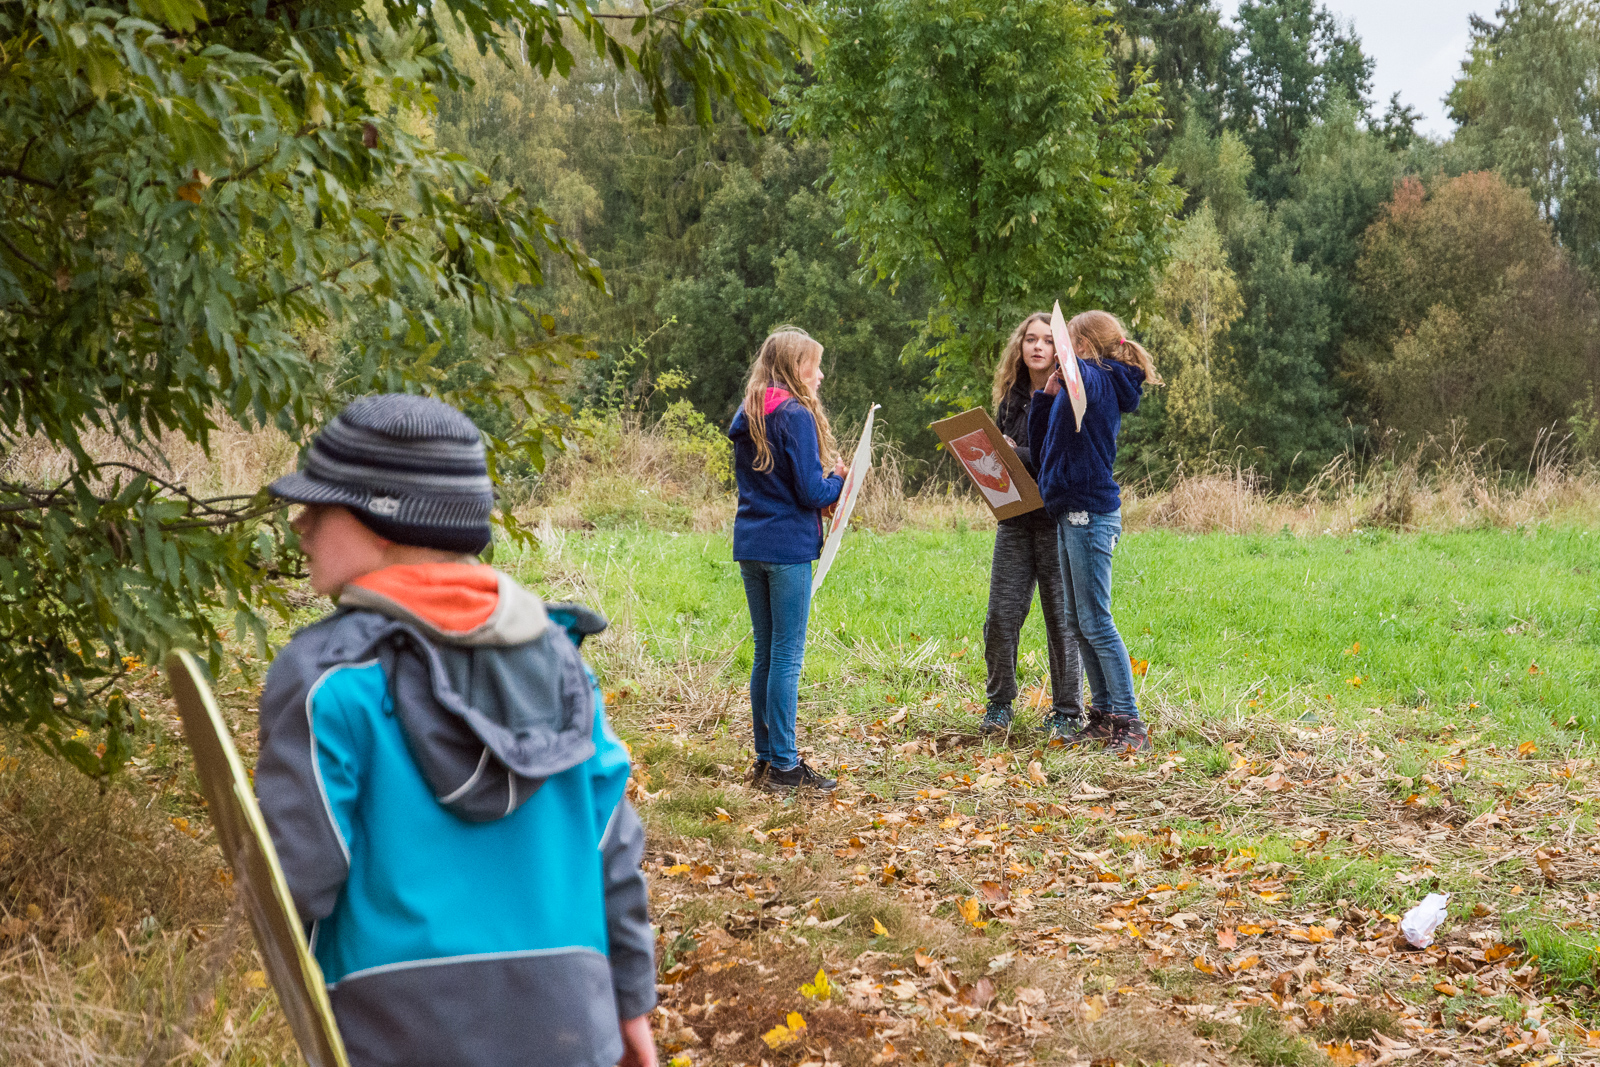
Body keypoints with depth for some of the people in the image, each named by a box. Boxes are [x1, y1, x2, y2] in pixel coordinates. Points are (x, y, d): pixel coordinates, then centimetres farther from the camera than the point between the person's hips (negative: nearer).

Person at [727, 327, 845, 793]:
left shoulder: (746, 417, 13)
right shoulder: (796, 416, -13)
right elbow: (812, 491, -17)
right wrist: (841, 480, 3)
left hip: (749, 545, 8)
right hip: (787, 547, -8)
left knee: (765, 654, 14)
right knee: (788, 655, -3)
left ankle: (766, 756, 19)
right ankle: (783, 765, 1)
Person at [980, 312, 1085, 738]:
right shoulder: (1011, 397, 12)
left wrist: (1015, 455, -17)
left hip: (1059, 519, -5)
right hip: (1015, 518, 5)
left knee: (1062, 618, 2)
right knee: (1001, 615, 4)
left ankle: (1067, 713, 13)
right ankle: (1000, 703, 20)